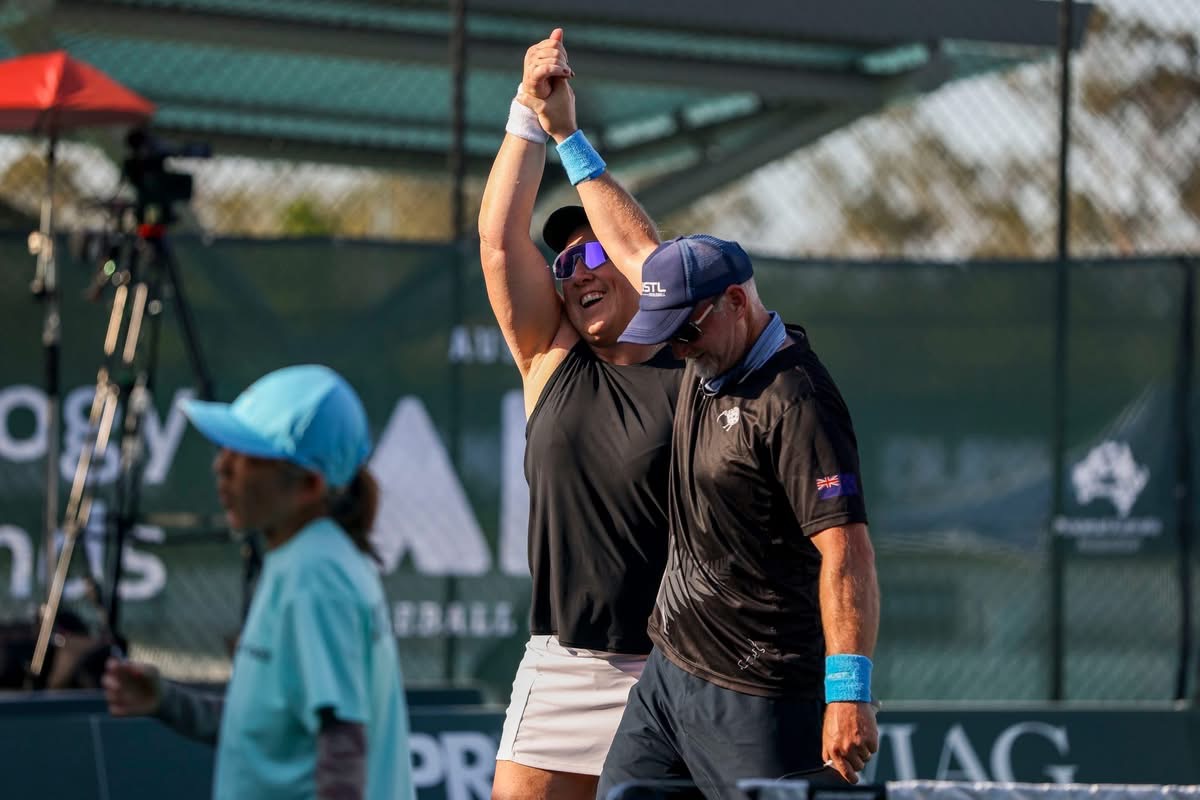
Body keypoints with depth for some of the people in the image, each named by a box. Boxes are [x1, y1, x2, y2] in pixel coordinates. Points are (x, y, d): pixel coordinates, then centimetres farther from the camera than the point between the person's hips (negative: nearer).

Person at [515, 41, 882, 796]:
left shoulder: (795, 402, -18)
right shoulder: (713, 358, 9)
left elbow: (845, 550, -24)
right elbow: (637, 247, 25)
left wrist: (849, 692, -32)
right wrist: (569, 138, 31)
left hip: (760, 700, -9)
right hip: (671, 672, 9)